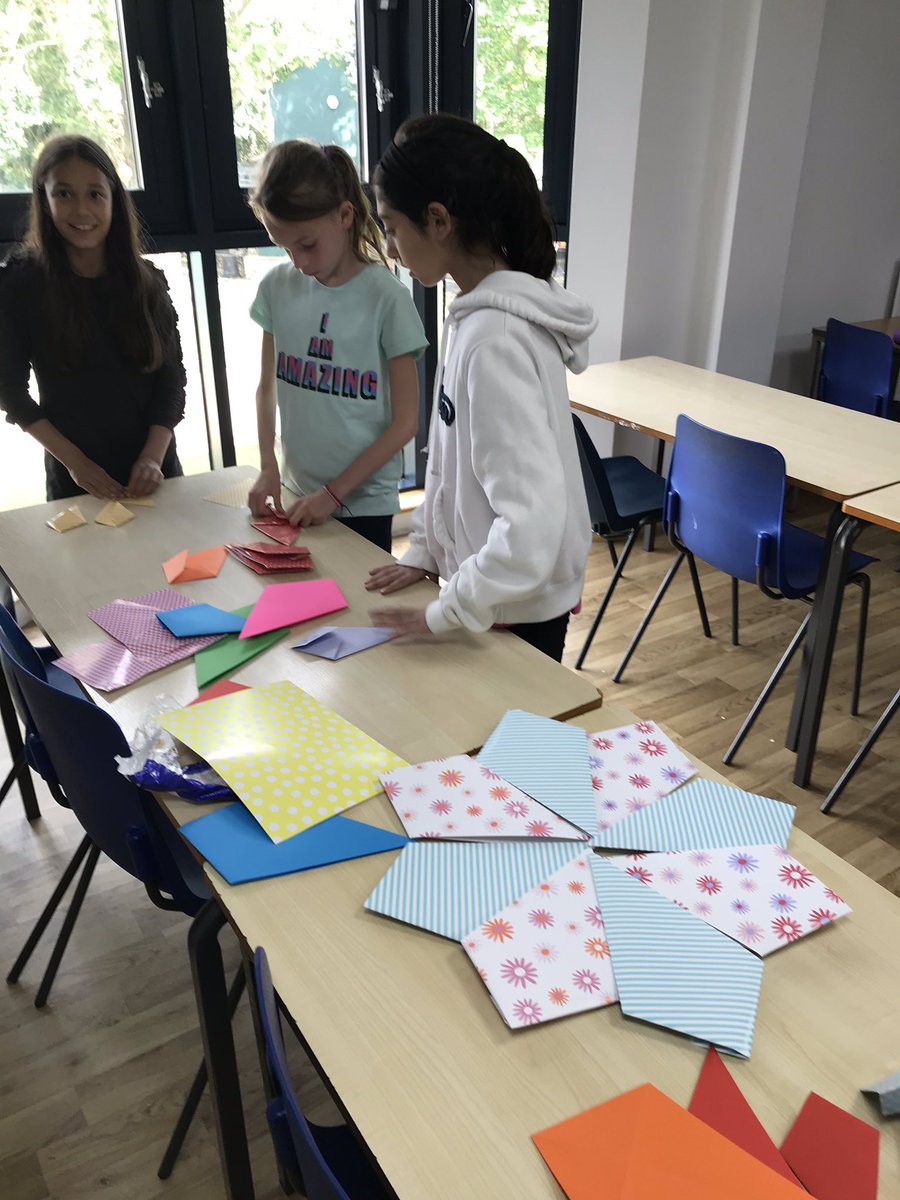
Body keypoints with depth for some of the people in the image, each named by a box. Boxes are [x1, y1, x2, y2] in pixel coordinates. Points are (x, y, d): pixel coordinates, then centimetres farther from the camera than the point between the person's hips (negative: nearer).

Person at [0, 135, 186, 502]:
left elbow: (172, 376, -1)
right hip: (75, 481, -2)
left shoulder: (148, 281, -1)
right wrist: (74, 461, -13)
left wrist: (153, 457, -13)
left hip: (153, 473, 2)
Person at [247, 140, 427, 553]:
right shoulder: (277, 288, 0)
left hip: (363, 504, -3)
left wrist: (335, 492, -12)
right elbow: (267, 387, 11)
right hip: (296, 496, 4)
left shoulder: (386, 297, -12)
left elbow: (404, 423, -10)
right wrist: (268, 468, -3)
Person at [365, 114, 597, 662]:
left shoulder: (493, 339, -28)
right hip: (493, 590, 8)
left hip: (515, 606, -8)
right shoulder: (480, 312, 0)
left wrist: (444, 612, -22)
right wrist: (424, 550, 9)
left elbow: (534, 520, -32)